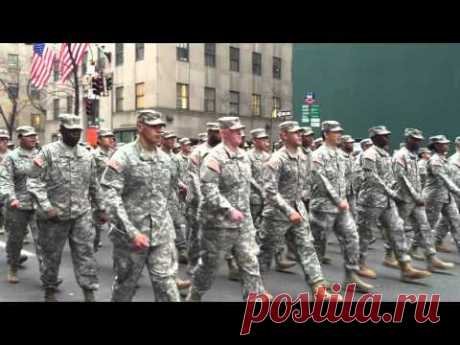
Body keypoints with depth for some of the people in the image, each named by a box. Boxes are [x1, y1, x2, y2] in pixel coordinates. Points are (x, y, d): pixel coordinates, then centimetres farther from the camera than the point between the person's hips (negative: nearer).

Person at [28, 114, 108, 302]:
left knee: (85, 253, 2)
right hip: (54, 216, -3)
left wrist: (100, 208, 15)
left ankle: (89, 293, 8)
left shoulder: (86, 155, 8)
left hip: (81, 214, 3)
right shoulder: (48, 152, -7)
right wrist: (46, 206, -21)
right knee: (52, 255, 11)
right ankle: (50, 290, 31)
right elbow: (33, 181, -11)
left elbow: (94, 185, 15)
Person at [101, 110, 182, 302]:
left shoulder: (165, 158, 8)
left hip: (162, 234, 4)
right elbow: (111, 197, -17)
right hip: (131, 235, -4)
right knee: (125, 285, 13)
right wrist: (132, 232, -22)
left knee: (166, 283, 0)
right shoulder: (123, 157, -10)